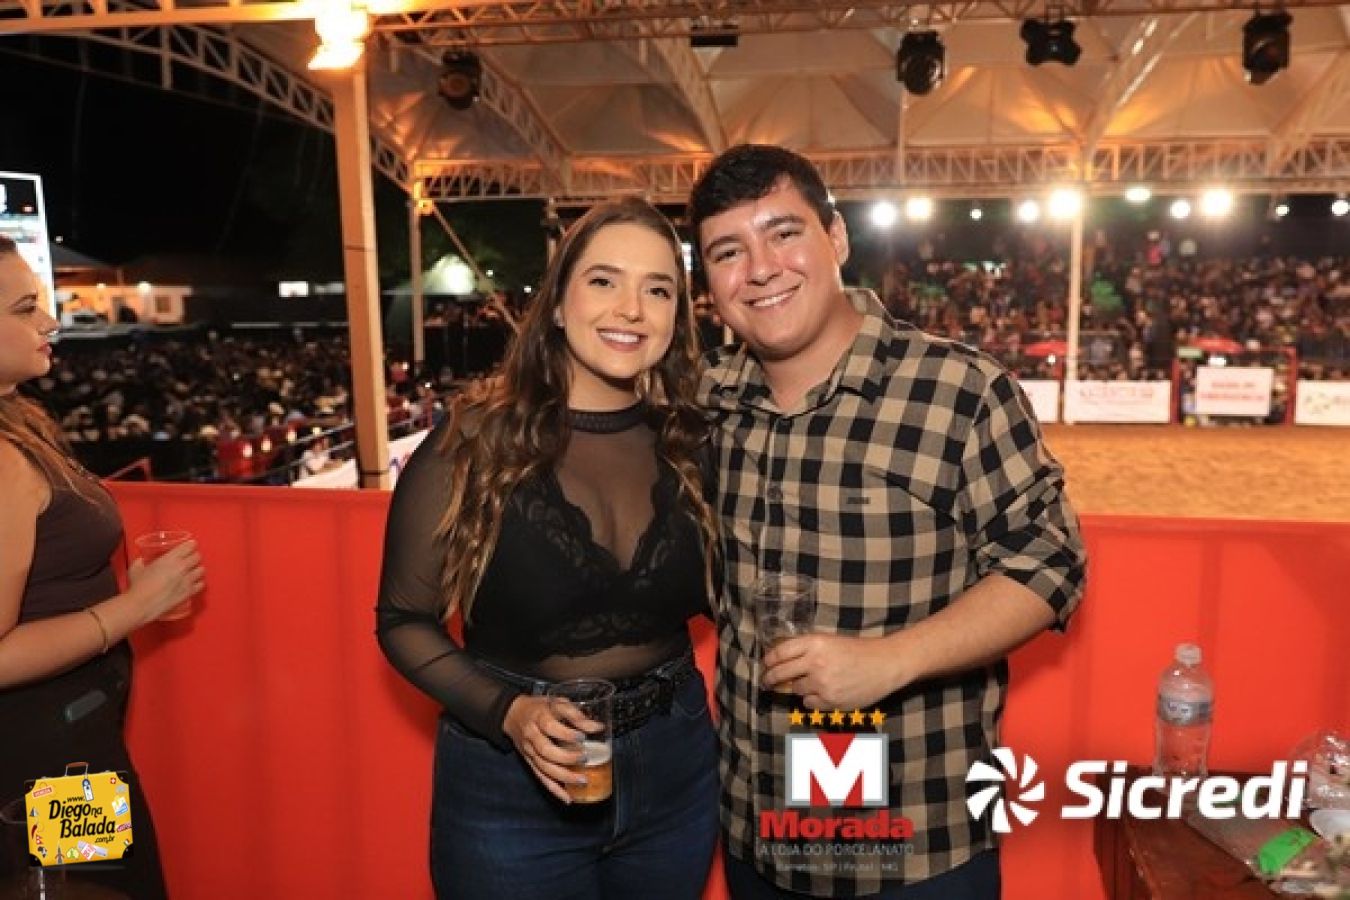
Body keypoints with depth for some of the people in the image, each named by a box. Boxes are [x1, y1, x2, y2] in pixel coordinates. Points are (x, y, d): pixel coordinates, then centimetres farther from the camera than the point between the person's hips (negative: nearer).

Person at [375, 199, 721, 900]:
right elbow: (403, 620, -7)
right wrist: (508, 712, -20)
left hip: (676, 772, 4)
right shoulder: (473, 444, -13)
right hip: (508, 787, -3)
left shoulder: (691, 445, -4)